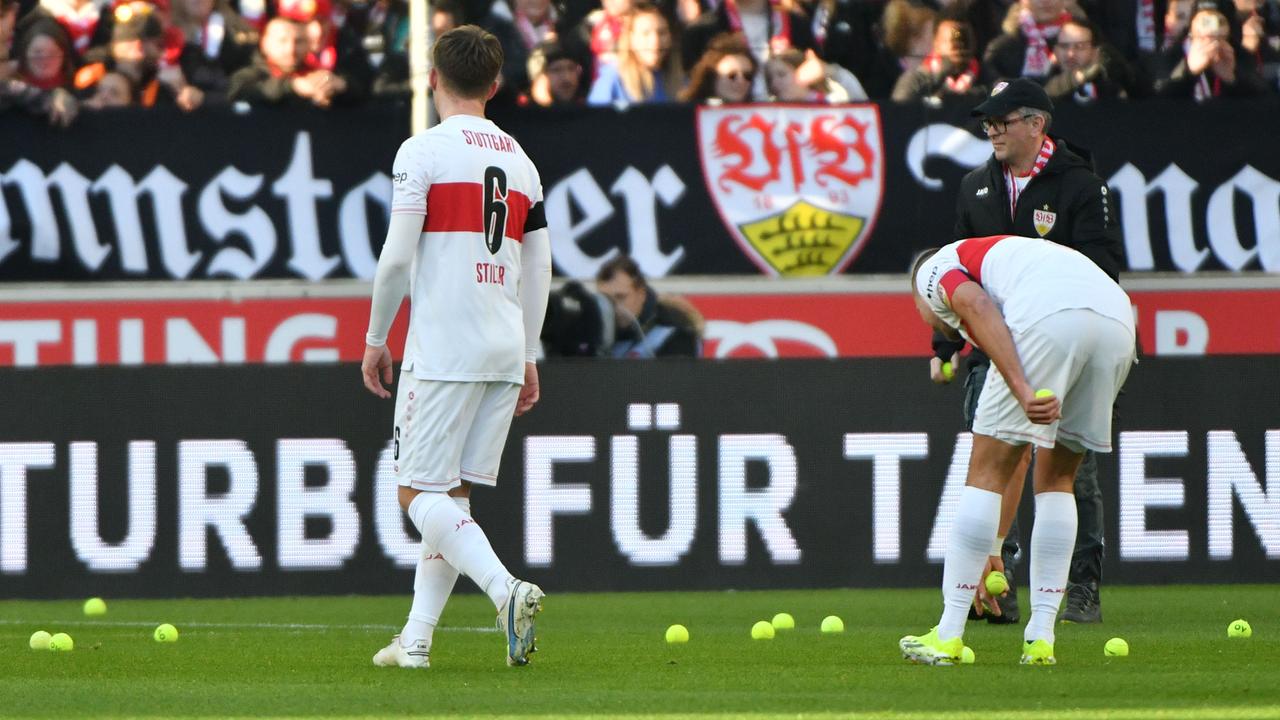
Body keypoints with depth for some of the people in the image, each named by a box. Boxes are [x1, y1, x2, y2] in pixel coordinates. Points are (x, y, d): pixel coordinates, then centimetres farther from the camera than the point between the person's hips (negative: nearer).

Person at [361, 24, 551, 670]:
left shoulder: (424, 151, -5)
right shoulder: (520, 162, 14)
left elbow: (397, 258, -10)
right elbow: (539, 270, 16)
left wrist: (375, 338, 2)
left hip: (442, 349, -6)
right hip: (505, 350, 6)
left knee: (420, 492, -5)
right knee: (452, 492, 11)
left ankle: (507, 590, -26)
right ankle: (416, 639, 10)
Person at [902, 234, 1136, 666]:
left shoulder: (934, 269, 26)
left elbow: (977, 307, -4)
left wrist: (1023, 390, -15)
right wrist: (992, 546, 44)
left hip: (1052, 320, -7)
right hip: (1119, 319, 7)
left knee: (986, 468, 6)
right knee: (1056, 479, 22)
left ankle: (948, 636, 6)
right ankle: (1041, 638, 16)